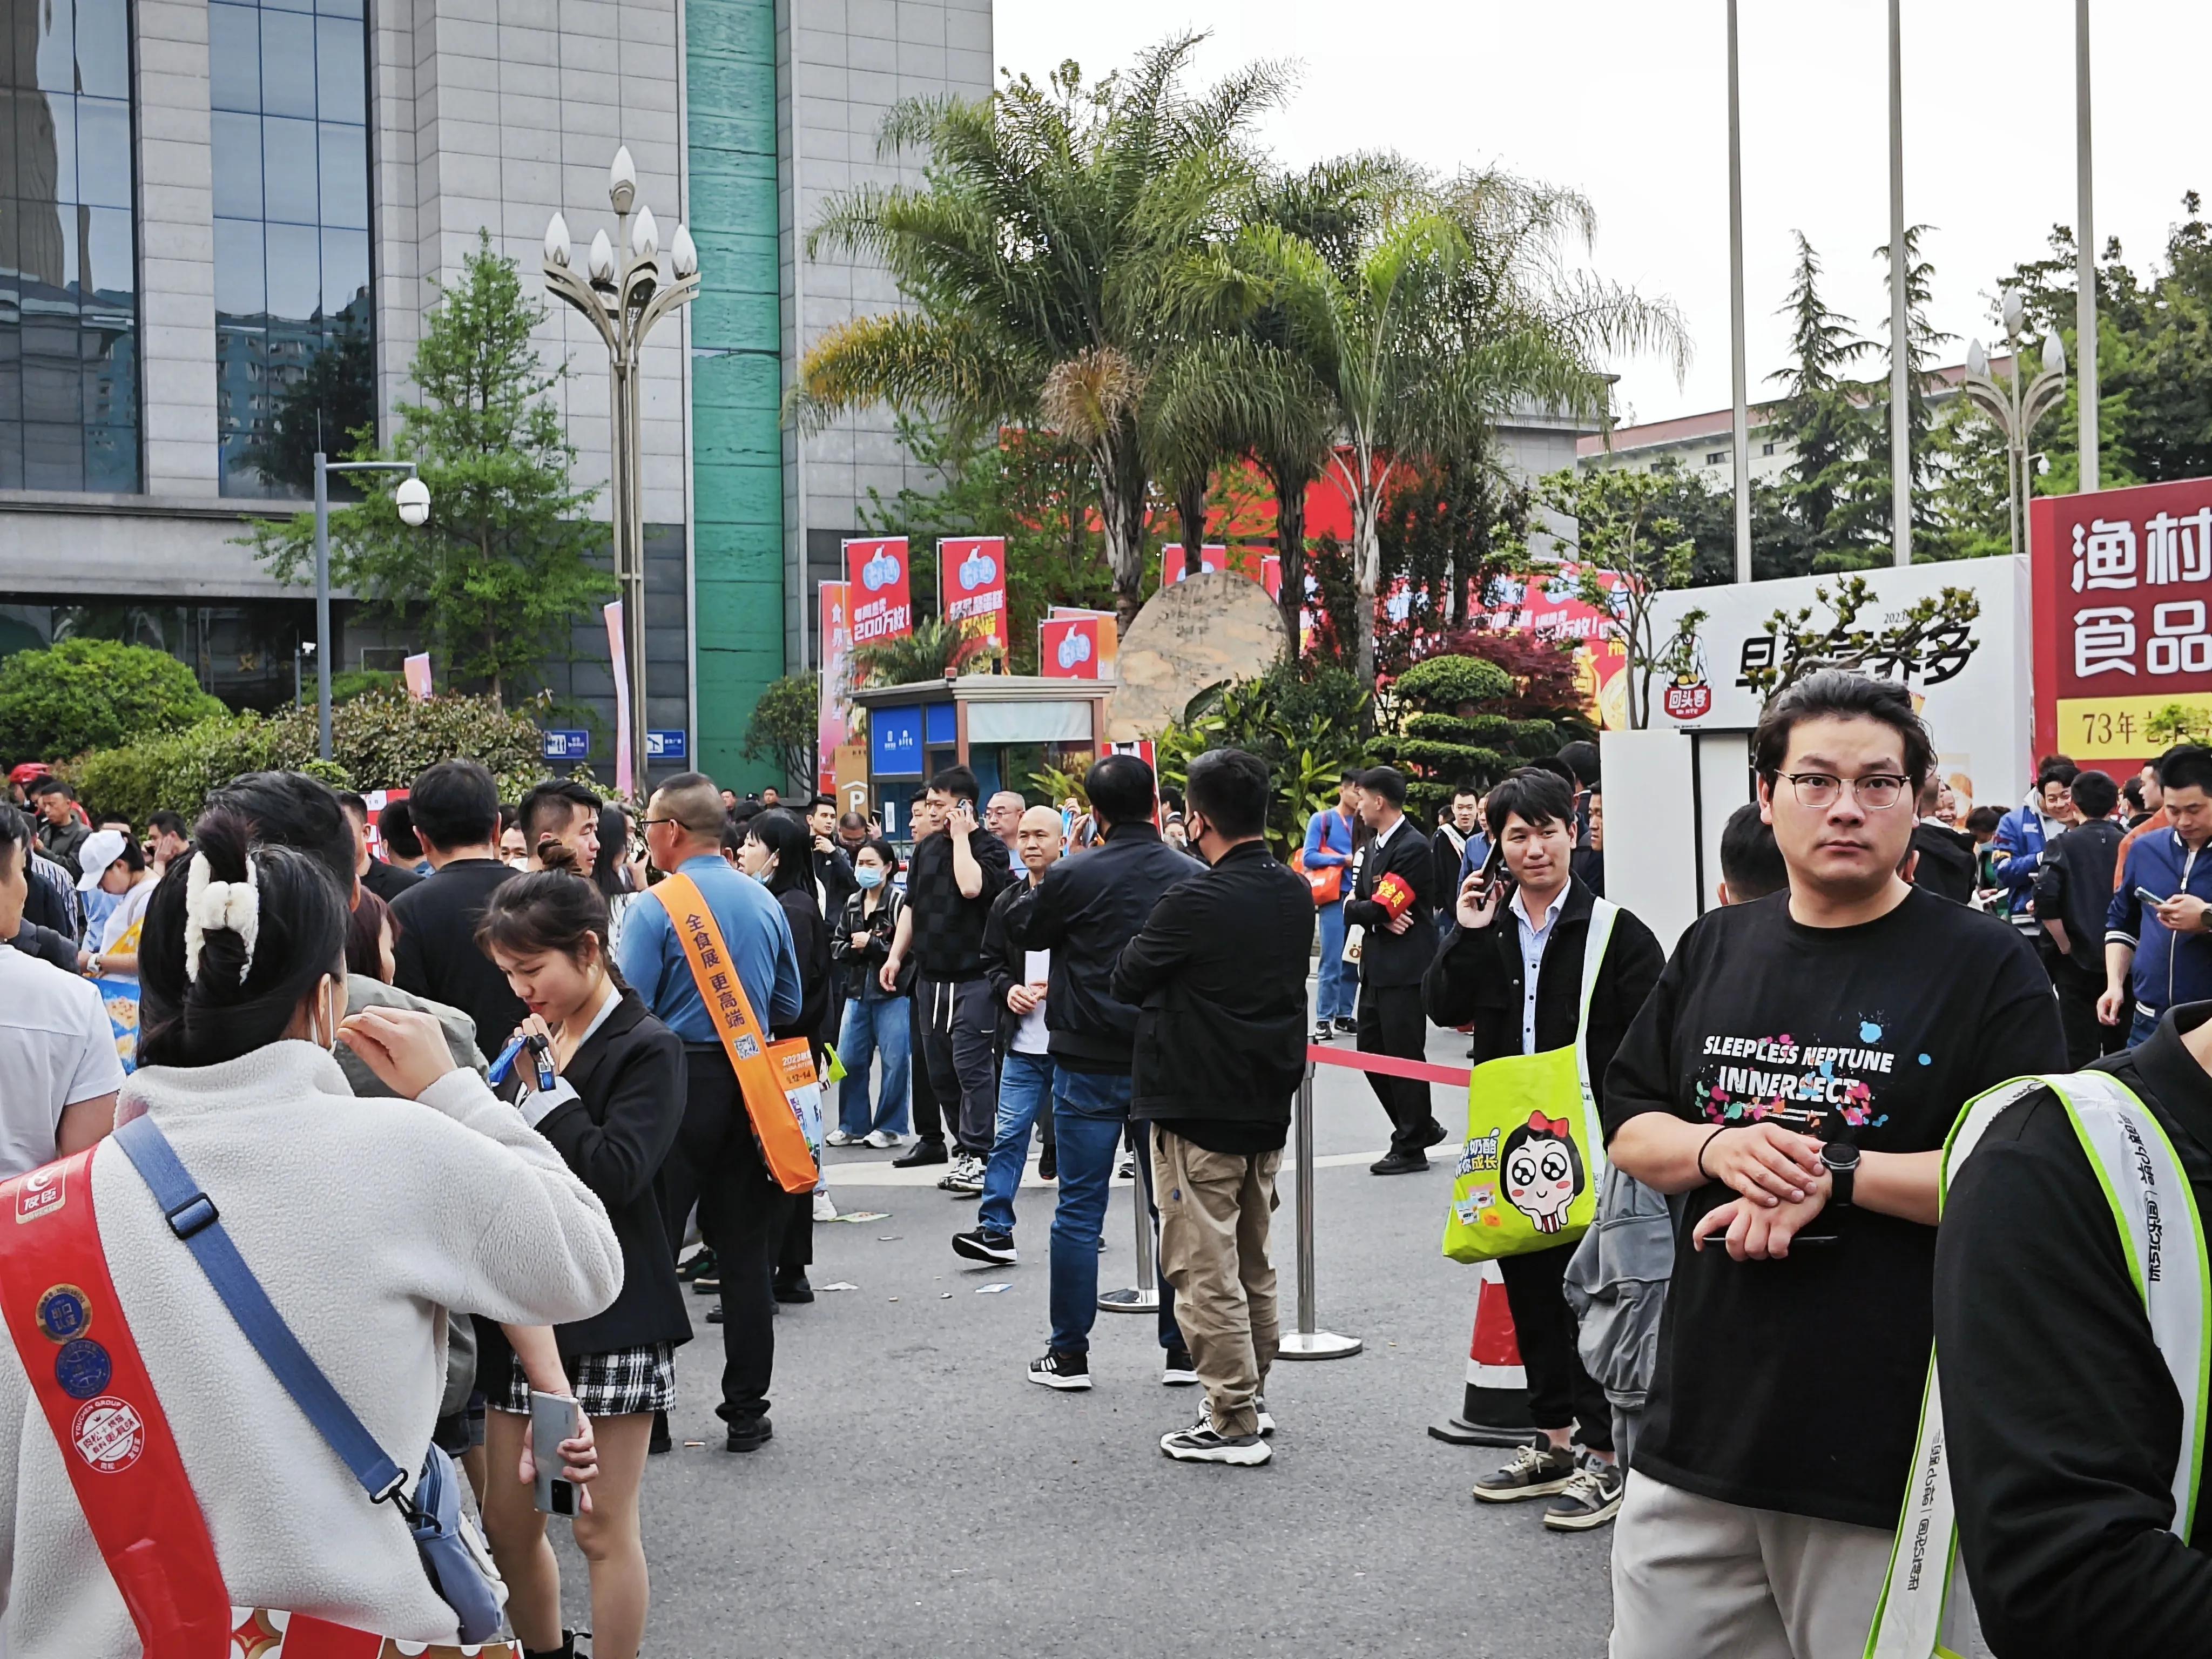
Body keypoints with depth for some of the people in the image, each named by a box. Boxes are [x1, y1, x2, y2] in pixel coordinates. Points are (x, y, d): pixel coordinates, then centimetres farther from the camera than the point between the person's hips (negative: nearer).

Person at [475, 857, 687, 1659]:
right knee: (507, 1521, 10)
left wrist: (545, 1085, -14)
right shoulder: (535, 1039, 10)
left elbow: (616, 1174, -19)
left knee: (603, 1527, 3)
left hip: (611, 1315, -6)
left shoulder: (647, 1049, -8)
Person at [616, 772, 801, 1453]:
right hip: (749, 1088, 5)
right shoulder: (765, 902, 6)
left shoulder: (656, 906, -10)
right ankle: (747, 1410, 13)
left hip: (680, 1083, -5)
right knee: (747, 1253, 9)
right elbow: (789, 1006, 15)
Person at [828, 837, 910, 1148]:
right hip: (858, 991, 7)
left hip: (892, 992, -7)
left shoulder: (899, 901, -9)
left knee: (894, 1061, -2)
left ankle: (890, 1127, 10)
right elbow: (836, 946, 16)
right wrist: (853, 948, -5)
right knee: (848, 1060, 7)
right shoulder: (853, 903, 13)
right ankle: (853, 1126, 18)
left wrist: (871, 944, -13)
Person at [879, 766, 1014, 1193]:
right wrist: (896, 955, 13)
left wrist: (961, 837, -14)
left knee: (970, 1065, -11)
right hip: (931, 975, 7)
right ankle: (965, 1148, 20)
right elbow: (912, 905, 20)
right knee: (940, 1069, 10)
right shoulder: (927, 847, 13)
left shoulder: (990, 849, -6)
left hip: (973, 977, -7)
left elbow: (971, 886, -26)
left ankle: (978, 1158, -8)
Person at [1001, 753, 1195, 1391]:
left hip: (1090, 1063, -2)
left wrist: (1031, 887, 19)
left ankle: (1069, 1354, 11)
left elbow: (1020, 929, 5)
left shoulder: (1074, 877, -11)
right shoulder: (1190, 877, -4)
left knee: (1079, 1211, 5)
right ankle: (1183, 1349, 16)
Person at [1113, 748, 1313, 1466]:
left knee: (1205, 1271, 0)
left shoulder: (1195, 901, -20)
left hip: (1197, 1109, -8)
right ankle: (1252, 1394, 30)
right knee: (1252, 1264, 20)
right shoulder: (1295, 894, 3)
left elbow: (1128, 979, -8)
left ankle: (1233, 1424, 4)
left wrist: (1142, 942, 10)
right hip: (1269, 1103, 8)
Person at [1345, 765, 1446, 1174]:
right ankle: (1420, 1126, 26)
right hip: (1377, 967, 10)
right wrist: (1380, 918, -8)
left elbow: (1382, 908, -21)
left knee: (1404, 1056, -2)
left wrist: (1356, 908, -1)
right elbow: (1355, 905, 12)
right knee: (1371, 1052, 13)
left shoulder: (1413, 848, -15)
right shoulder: (1374, 846, 15)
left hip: (1405, 970, -10)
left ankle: (1411, 1148, 8)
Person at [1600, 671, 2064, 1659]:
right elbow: (1628, 1130, 13)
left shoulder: (1985, 965, -4)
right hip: (1698, 1428, 5)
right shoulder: (1714, 951, 11)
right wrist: (1720, 1150, -8)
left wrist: (1834, 1174, -18)